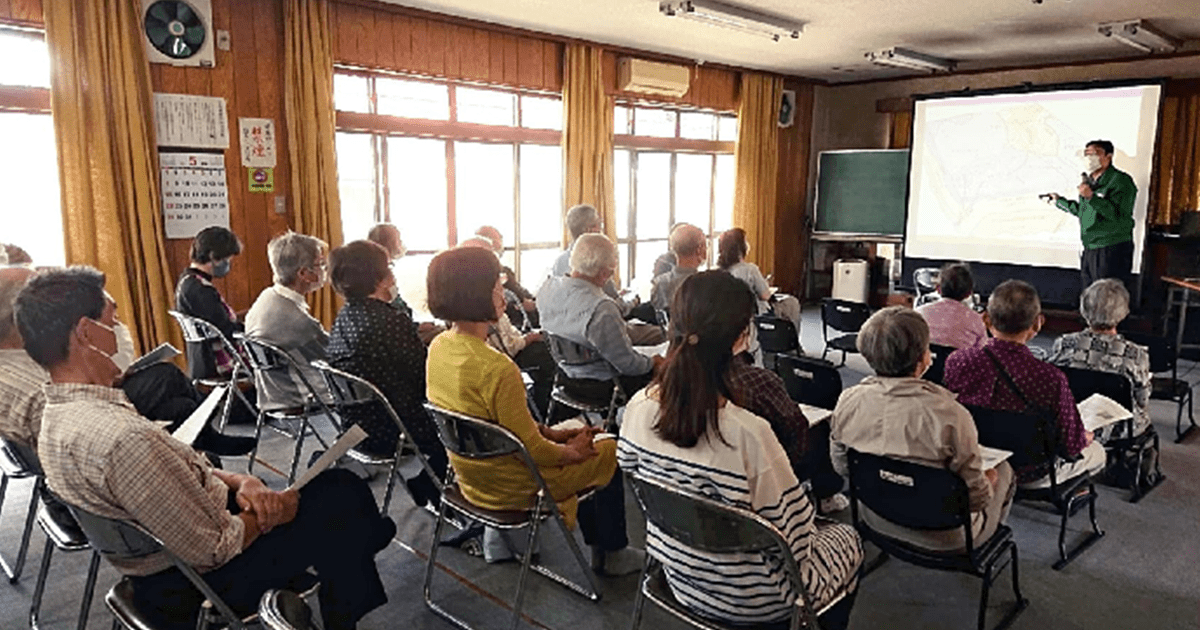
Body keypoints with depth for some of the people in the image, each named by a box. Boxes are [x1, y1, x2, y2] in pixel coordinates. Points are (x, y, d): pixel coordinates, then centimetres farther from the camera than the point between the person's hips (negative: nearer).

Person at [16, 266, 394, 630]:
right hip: (200, 584, -9)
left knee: (334, 482, 13)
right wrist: (270, 514, -10)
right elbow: (213, 549, -28)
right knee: (342, 498, 5)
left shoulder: (58, 416, -1)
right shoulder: (122, 437, -34)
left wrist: (239, 482, -7)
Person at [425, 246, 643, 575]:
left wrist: (548, 432, 4)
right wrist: (572, 452, -5)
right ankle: (611, 554, 29)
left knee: (572, 435, 26)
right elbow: (531, 450, -24)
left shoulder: (437, 348, -7)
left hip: (471, 478, 8)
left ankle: (596, 540, 37)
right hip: (513, 488, -8)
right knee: (612, 452, 12)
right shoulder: (498, 369, -34)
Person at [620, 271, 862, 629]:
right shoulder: (749, 435, -35)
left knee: (819, 531, 32)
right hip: (750, 601, -5)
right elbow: (796, 539, -24)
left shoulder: (639, 408, -17)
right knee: (847, 539, 26)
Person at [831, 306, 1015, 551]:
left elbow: (841, 467, -2)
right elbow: (976, 497, -21)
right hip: (942, 535, -4)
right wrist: (988, 480, 2)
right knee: (1002, 469, 24)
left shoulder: (848, 402, -19)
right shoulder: (950, 415, -33)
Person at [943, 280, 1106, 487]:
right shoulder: (1051, 379, -31)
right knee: (1096, 451, 28)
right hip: (1028, 476, -4)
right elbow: (1072, 446, -17)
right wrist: (1085, 438, 7)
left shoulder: (957, 362, -24)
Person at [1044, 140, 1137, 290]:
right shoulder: (1089, 181, 17)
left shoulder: (1120, 181, -9)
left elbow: (1118, 214, -22)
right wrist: (1059, 201, 37)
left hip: (1112, 251, -8)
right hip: (1089, 250, 8)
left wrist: (1091, 197, -27)